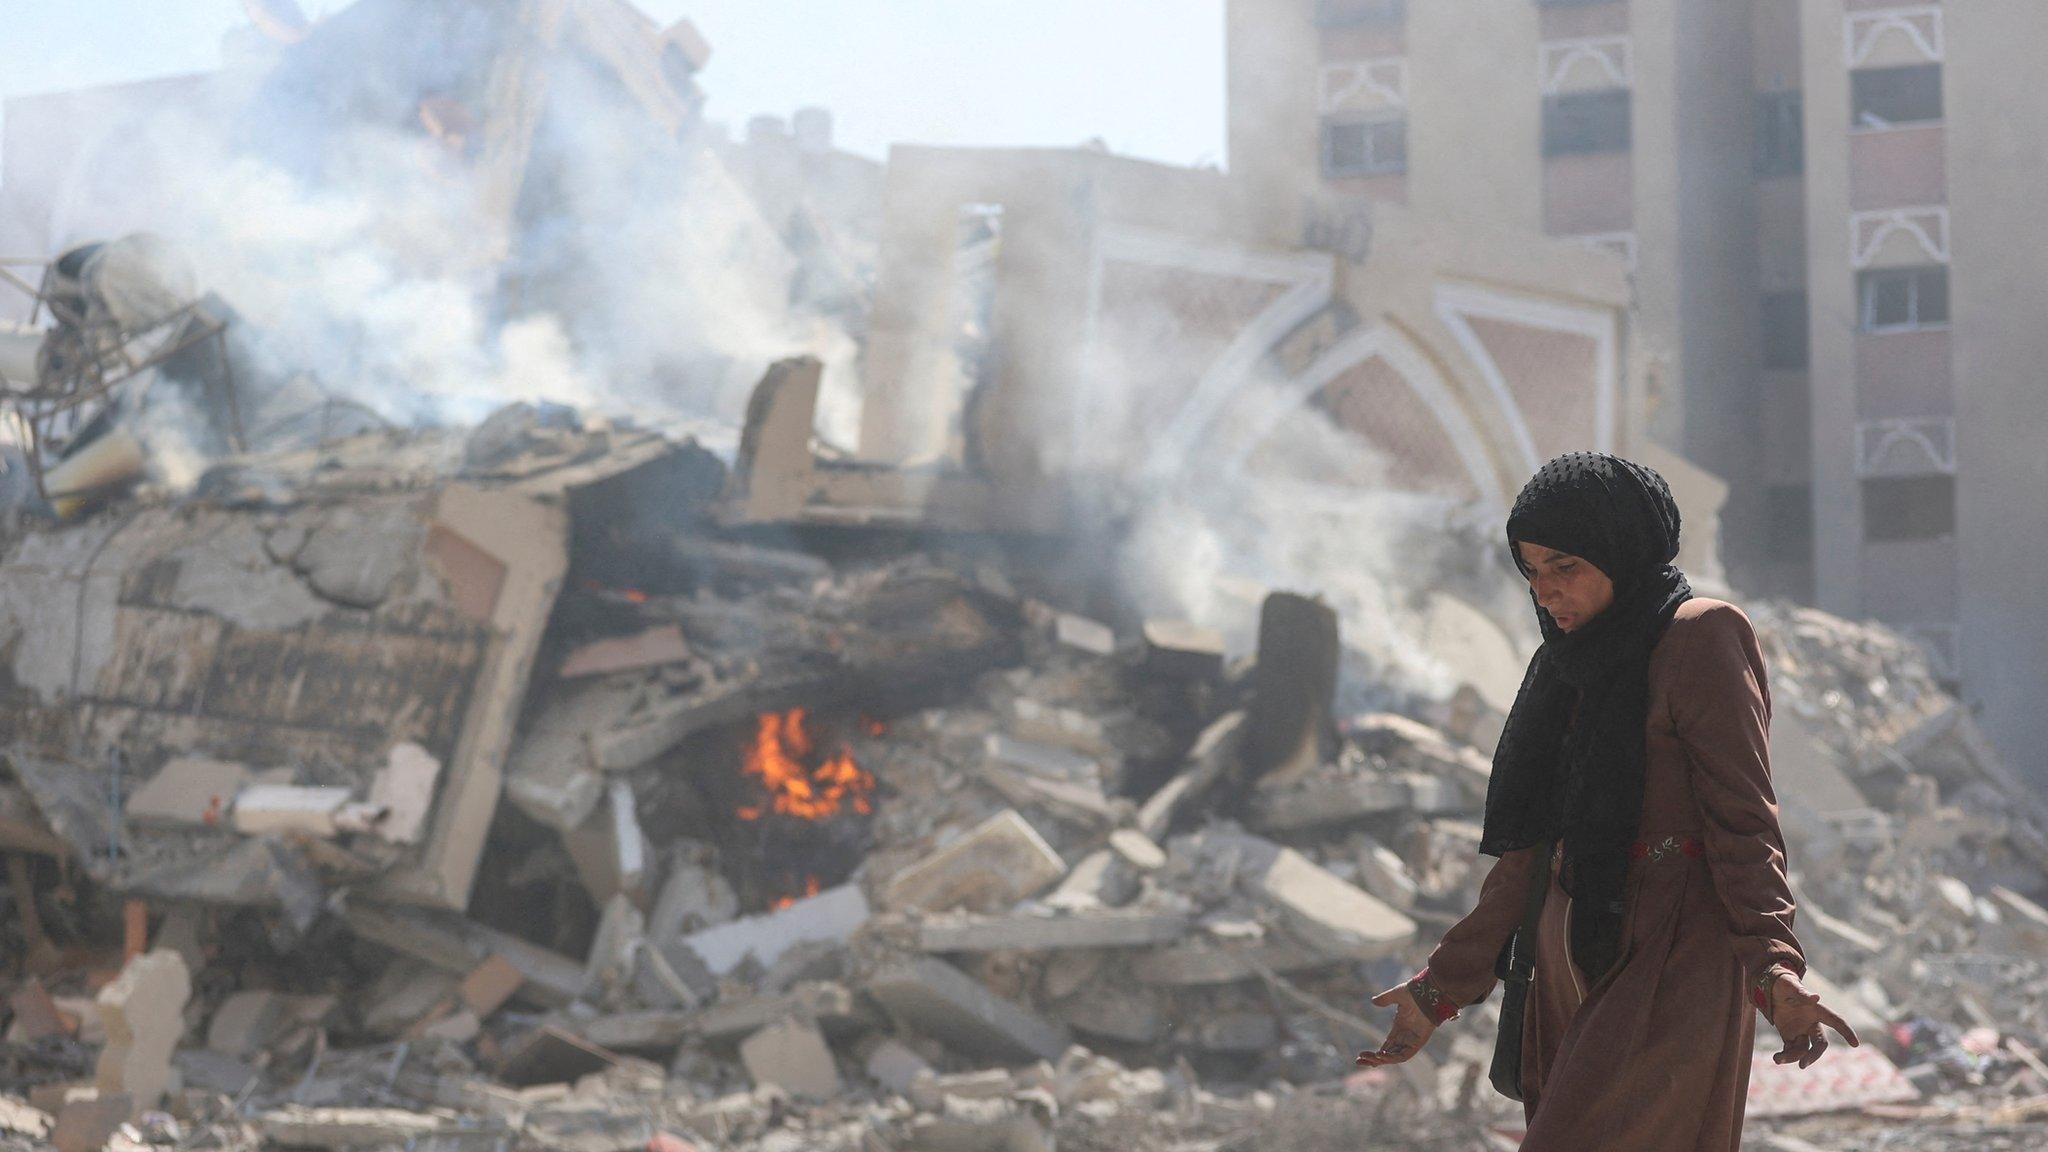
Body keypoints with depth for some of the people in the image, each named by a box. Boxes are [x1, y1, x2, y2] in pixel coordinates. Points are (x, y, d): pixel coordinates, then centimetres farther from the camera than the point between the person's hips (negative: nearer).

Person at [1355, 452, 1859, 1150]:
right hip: (1572, 960, 7)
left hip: (1671, 967, -7)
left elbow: (1743, 818, -12)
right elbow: (1531, 847, 20)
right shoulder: (1571, 667, 18)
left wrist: (1774, 969, -25)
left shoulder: (1699, 639, -5)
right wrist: (1442, 987, 19)